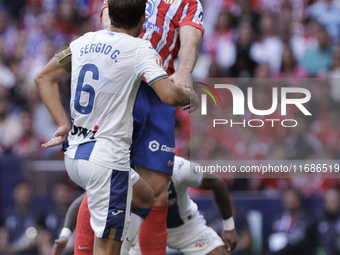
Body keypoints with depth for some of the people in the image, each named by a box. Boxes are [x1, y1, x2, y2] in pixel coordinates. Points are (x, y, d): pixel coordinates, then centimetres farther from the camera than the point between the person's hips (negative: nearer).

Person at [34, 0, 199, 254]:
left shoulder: (85, 42, 9)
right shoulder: (140, 49, -10)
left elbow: (44, 77, 16)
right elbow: (169, 95, -21)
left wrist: (63, 124, 11)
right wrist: (191, 97, 1)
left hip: (73, 156, 7)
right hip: (106, 160, -7)